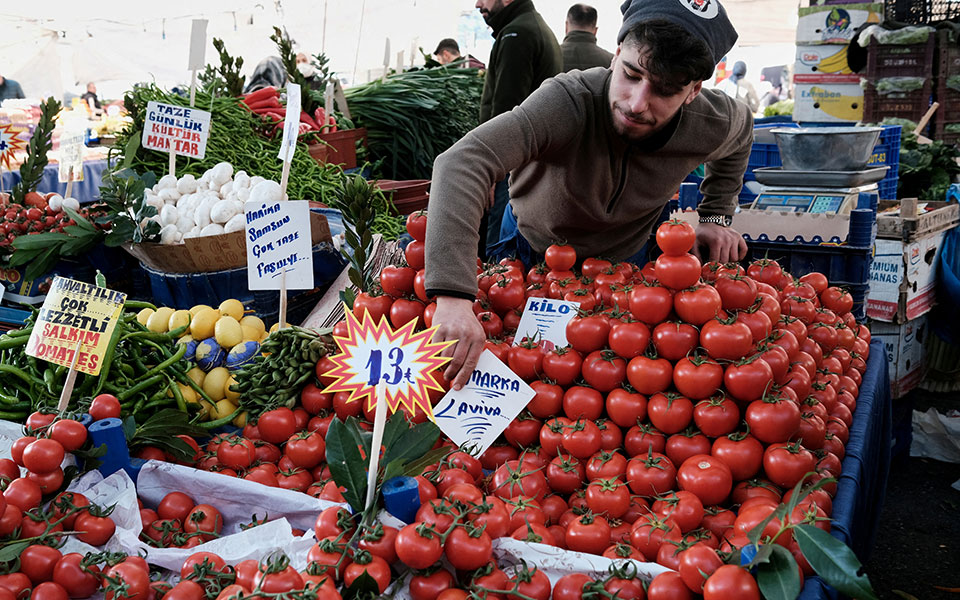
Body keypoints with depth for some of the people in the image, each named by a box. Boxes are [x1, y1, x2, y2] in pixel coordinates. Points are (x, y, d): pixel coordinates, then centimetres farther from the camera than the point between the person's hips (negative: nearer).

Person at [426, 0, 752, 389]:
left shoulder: (713, 124, -26)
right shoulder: (569, 101, -43)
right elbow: (462, 164, -58)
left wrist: (716, 216, -8)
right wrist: (453, 298, -69)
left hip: (624, 255, 2)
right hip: (533, 244, -2)